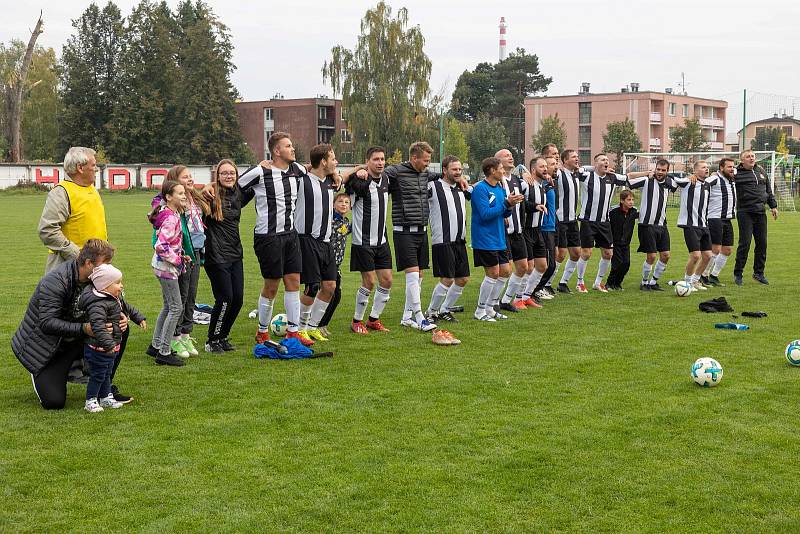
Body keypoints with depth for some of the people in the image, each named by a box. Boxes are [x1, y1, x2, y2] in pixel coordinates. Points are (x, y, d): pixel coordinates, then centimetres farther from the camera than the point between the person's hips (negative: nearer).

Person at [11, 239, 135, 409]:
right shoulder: (55, 281, -27)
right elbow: (47, 323, -33)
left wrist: (119, 318, -19)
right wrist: (84, 329, -41)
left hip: (78, 341, 7)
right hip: (48, 347, -7)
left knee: (121, 328, -10)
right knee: (54, 402, -22)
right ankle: (39, 374, 13)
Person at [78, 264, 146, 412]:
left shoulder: (116, 298, 6)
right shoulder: (98, 304, -28)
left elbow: (127, 308, 26)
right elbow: (98, 326, -38)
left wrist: (139, 318, 28)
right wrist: (108, 343, -44)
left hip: (111, 347, 10)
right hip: (98, 348, -10)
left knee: (107, 373, 21)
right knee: (97, 375, 1)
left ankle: (106, 397, 32)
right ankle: (90, 401, 13)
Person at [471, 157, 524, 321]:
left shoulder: (500, 188, 13)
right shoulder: (480, 189, -14)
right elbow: (485, 214, -21)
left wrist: (510, 205, -5)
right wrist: (506, 203, -20)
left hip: (499, 239, 9)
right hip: (485, 239, -9)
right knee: (493, 273, -8)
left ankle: (489, 308, 19)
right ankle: (480, 310, 4)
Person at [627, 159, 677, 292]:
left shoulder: (669, 182, 8)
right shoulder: (647, 180, -8)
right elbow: (627, 178, -16)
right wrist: (647, 173, -14)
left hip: (662, 225, 6)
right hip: (647, 225, -6)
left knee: (666, 255, 4)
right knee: (651, 256, -7)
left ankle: (653, 282, 20)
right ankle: (644, 283, 13)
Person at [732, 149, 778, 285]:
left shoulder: (761, 172, 15)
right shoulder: (737, 174, -3)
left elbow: (769, 190, 23)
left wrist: (773, 206, 19)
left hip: (760, 212, 6)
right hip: (745, 213, -6)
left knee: (762, 243, 7)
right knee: (745, 243, -7)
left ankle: (759, 273, 19)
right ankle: (738, 274, 5)